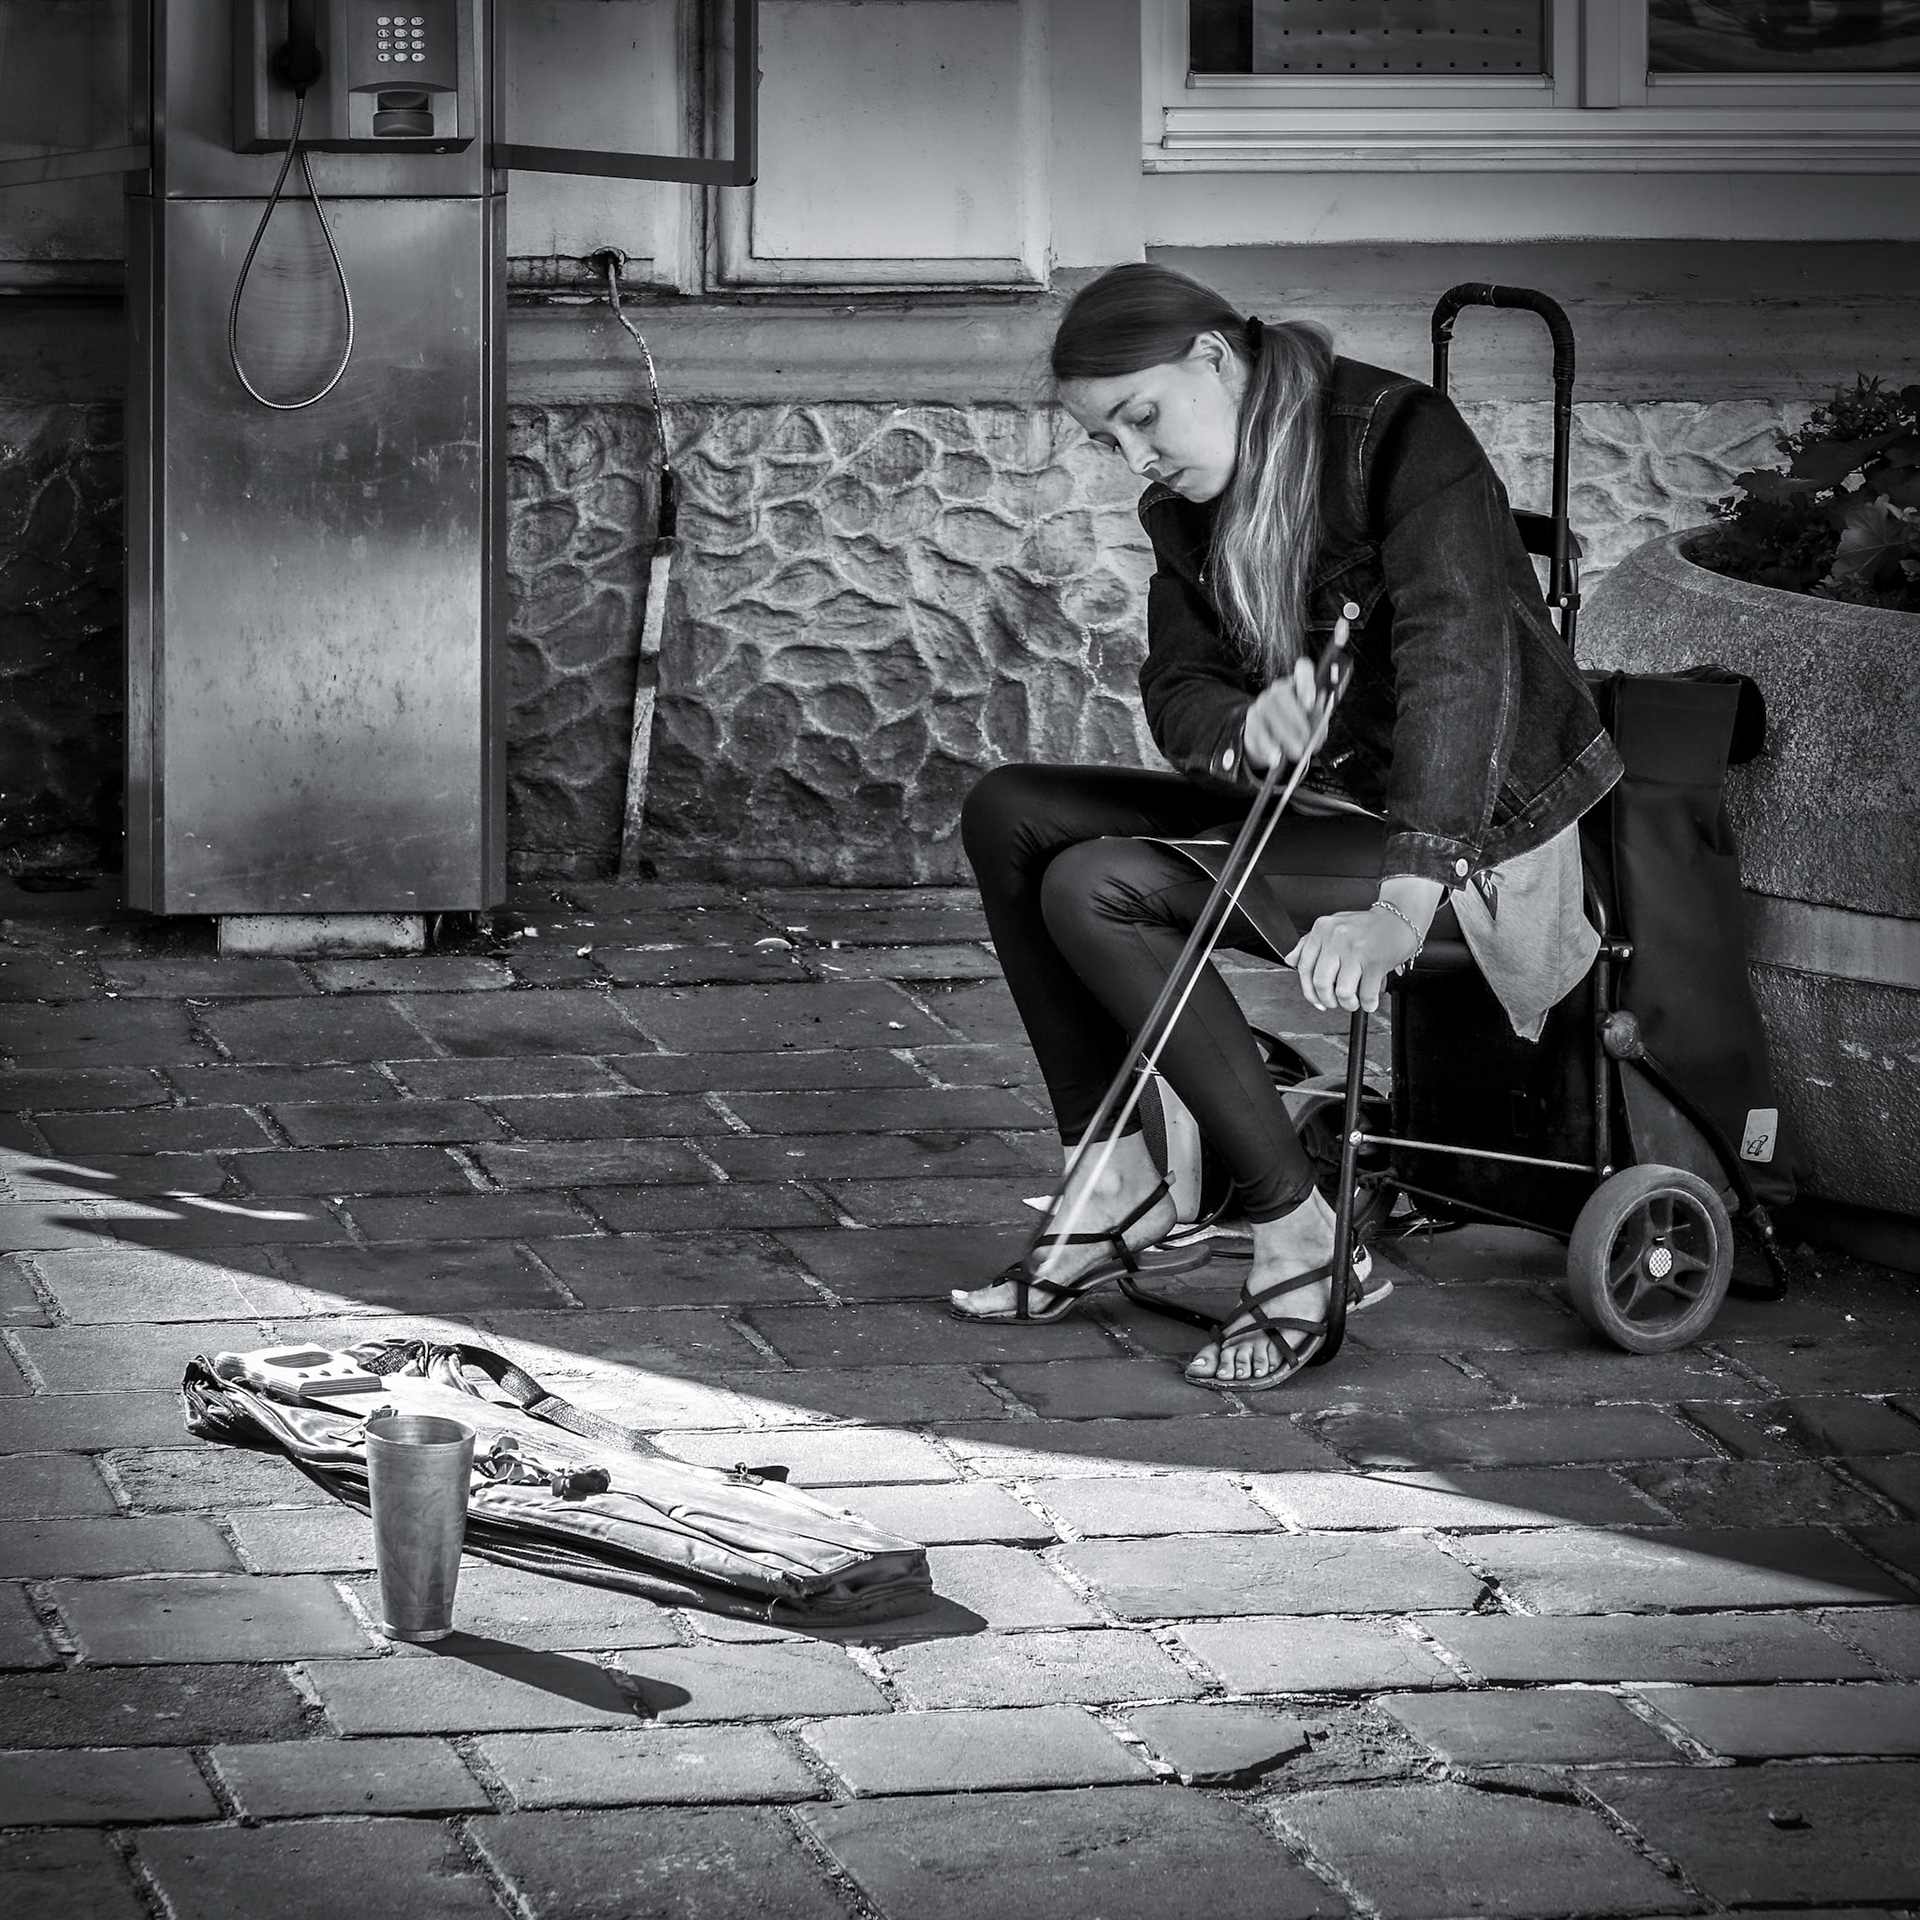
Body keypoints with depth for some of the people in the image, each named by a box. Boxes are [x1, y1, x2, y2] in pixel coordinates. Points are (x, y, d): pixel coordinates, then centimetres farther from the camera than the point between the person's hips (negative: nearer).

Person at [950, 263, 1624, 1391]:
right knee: (1009, 815, 0)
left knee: (1094, 892, -23)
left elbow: (1458, 664, -31)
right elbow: (1176, 691, 1)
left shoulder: (1401, 439, -19)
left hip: (1475, 833, -9)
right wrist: (1242, 730, -27)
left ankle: (1302, 1241, -18)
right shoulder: (1188, 507, 7)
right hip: (1318, 805, 9)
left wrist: (1401, 907, -42)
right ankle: (1117, 1193, 1)